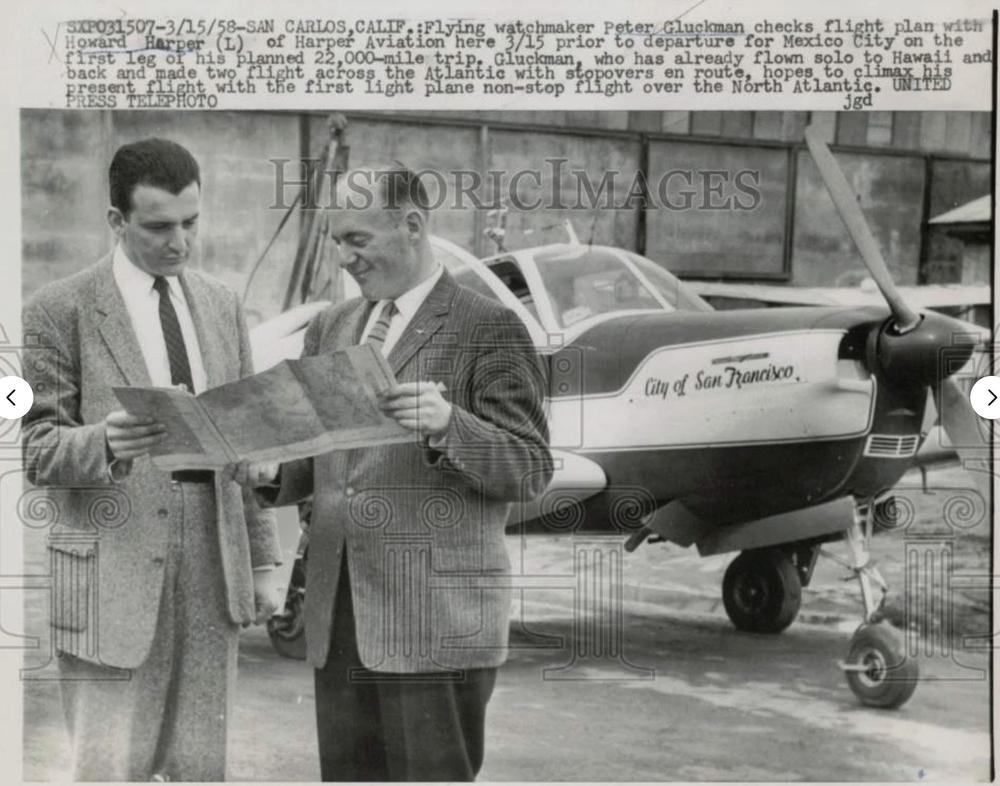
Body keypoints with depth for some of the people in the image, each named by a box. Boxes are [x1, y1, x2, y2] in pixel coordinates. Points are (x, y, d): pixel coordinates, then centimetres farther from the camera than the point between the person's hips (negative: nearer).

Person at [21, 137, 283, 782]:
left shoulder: (222, 306, 14)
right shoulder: (60, 312, -3)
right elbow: (37, 448, -6)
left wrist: (263, 560, 13)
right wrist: (104, 444, -27)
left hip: (213, 568, 5)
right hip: (113, 576, -5)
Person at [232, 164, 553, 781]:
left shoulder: (489, 329, -3)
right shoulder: (331, 329, 17)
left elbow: (531, 470, -8)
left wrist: (448, 425, -25)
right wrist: (272, 472, 0)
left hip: (437, 620, -6)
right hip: (337, 617, 6)